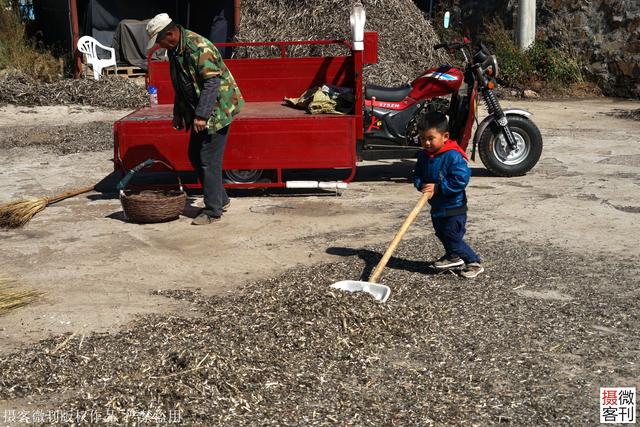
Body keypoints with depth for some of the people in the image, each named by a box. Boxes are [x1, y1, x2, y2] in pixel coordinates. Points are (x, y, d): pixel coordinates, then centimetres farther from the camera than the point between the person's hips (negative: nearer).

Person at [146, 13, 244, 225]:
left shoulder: (198, 47, -22)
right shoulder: (174, 50, 8)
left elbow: (212, 82, -26)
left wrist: (201, 115, -28)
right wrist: (178, 113, 18)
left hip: (217, 108, -10)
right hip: (199, 111, 10)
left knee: (209, 160, -8)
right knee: (194, 155, 14)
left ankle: (213, 211, 2)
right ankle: (220, 199, 25)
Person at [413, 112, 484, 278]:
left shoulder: (453, 156, -24)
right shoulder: (423, 155, 0)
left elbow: (460, 180, -30)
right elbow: (417, 176, 8)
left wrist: (438, 187, -27)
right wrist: (422, 185, -15)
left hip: (454, 207, -8)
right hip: (436, 206, 8)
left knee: (453, 238, -6)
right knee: (442, 234, 23)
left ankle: (474, 263, 9)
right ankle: (452, 257, 46)